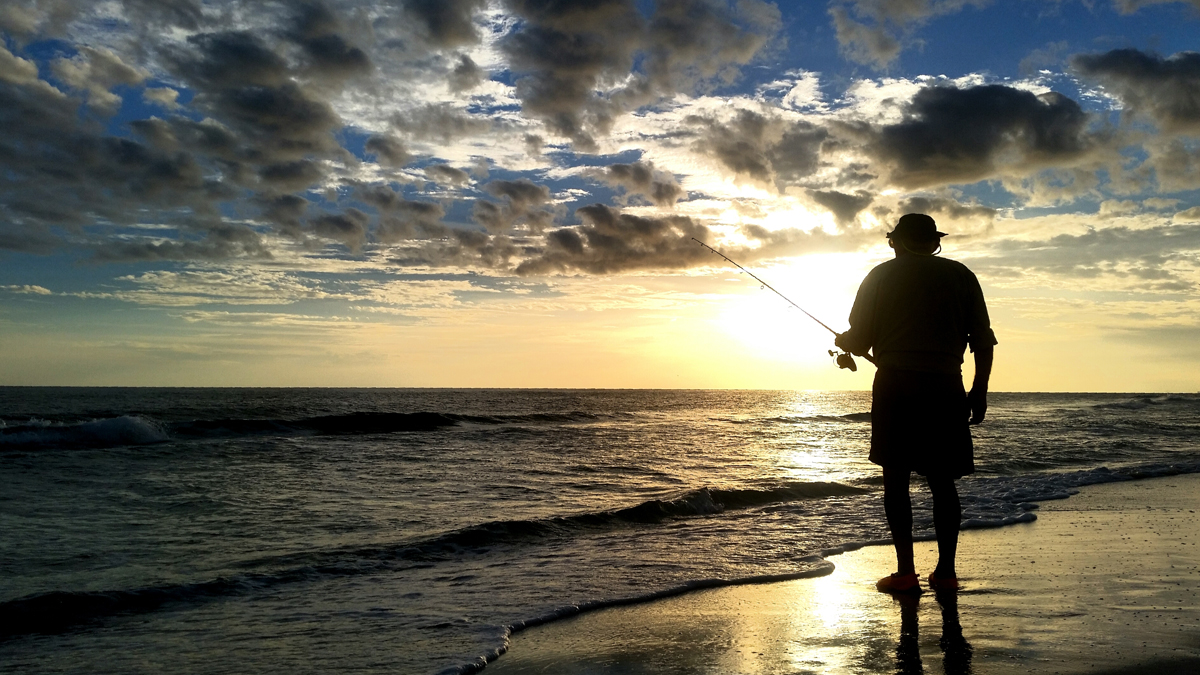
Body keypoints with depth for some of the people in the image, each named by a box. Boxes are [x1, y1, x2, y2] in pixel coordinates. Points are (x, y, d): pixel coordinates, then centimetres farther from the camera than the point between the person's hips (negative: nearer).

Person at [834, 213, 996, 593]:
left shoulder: (881, 276, 6)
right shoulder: (960, 275, 12)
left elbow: (859, 342, 5)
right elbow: (983, 340, 7)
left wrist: (841, 341, 27)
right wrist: (980, 391, 14)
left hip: (895, 385, -2)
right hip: (946, 387, 2)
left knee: (895, 477, 3)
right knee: (942, 481, 10)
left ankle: (906, 571, -1)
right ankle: (946, 570, 9)